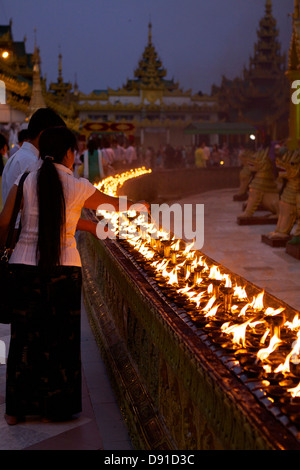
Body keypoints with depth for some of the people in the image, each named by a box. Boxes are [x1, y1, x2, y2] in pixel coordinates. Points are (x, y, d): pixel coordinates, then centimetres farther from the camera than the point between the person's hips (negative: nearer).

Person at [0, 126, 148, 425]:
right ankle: (51, 408, 19)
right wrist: (141, 206, 33)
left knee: (24, 336, 11)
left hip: (25, 266, 1)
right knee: (58, 338, 11)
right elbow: (115, 204, 13)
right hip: (64, 268, -1)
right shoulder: (78, 187, -2)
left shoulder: (25, 182, 0)